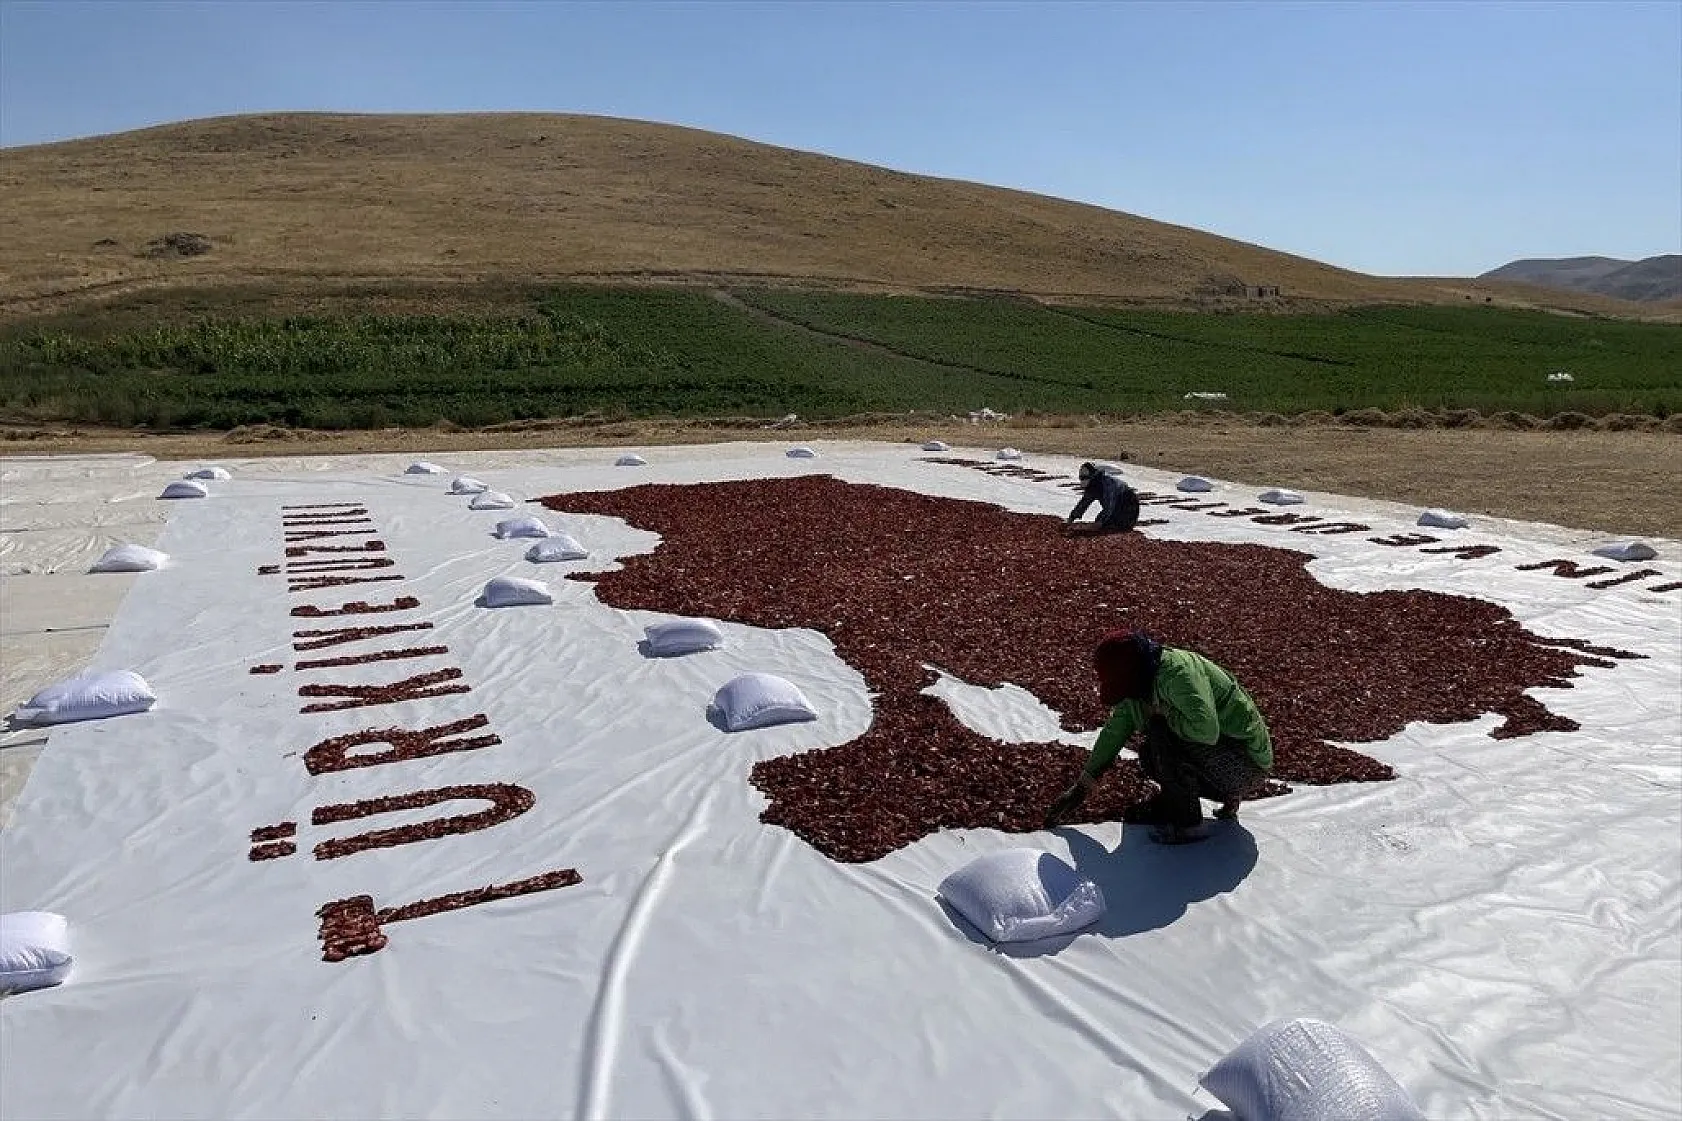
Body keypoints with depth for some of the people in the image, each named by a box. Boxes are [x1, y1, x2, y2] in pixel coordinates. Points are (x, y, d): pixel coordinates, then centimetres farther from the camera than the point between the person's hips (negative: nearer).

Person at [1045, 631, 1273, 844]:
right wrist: (1081, 786, 13)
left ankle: (1189, 824, -15)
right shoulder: (1136, 689, 3)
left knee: (1161, 730, -24)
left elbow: (1205, 729, -39)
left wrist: (1162, 711, -23)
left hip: (1250, 764, -9)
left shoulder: (1178, 671, -26)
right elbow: (1113, 734, 11)